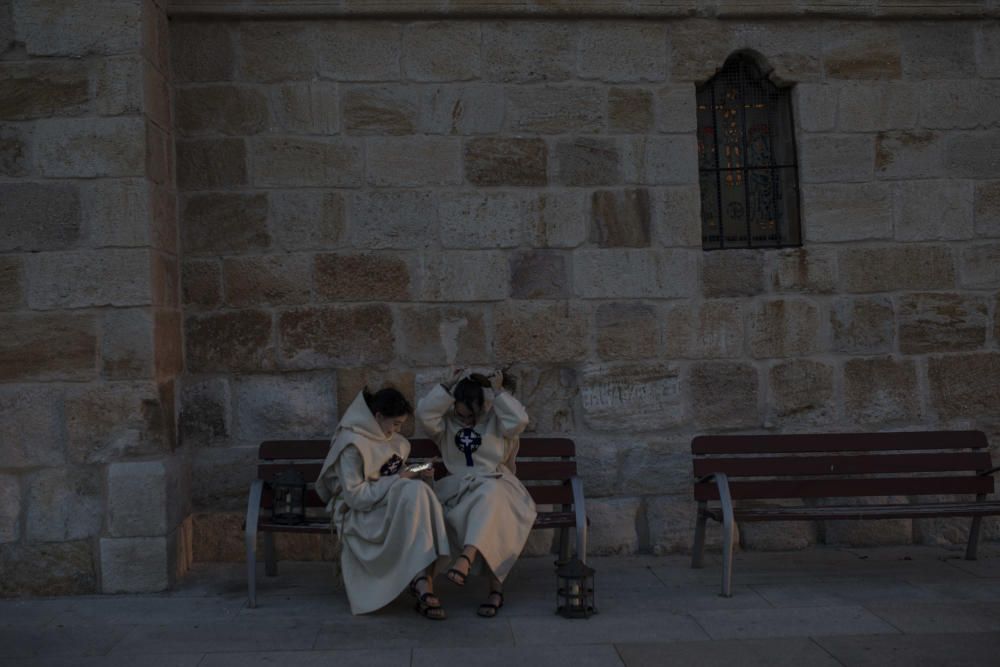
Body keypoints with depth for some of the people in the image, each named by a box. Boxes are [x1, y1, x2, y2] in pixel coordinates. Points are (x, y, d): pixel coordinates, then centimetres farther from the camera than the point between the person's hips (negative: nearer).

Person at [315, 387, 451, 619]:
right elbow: (354, 496, -18)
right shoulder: (351, 443, -13)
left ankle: (423, 580, -35)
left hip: (394, 507, 7)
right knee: (416, 493, -30)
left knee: (418, 490, -27)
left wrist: (419, 476, -1)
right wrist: (395, 481, -17)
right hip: (360, 514, -7)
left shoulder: (395, 441, 12)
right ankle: (422, 581, -33)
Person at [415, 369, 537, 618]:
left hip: (497, 484, -3)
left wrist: (498, 392, -4)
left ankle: (468, 556, -60)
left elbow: (519, 420, -12)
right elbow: (423, 413, -7)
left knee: (489, 495, -41)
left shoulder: (495, 419, 10)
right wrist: (449, 387, -6)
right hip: (460, 487, 3)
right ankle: (495, 587, -36)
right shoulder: (447, 422, 14)